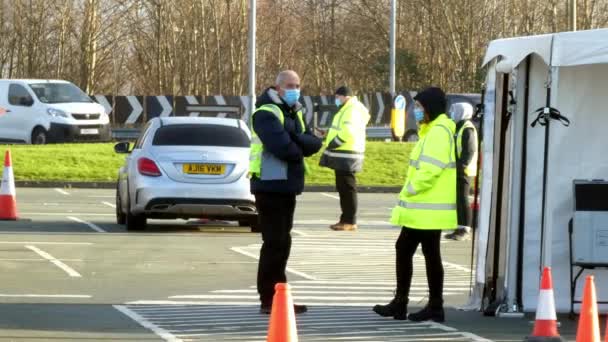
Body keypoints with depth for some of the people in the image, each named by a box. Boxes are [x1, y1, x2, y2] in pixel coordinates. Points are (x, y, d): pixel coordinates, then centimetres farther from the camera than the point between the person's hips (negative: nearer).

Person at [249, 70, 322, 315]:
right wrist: (299, 149, -5)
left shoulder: (294, 114, 17)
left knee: (282, 242, 13)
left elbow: (314, 144, 4)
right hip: (270, 186, -9)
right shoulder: (266, 113, -12)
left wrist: (296, 140, -16)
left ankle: (278, 296, 20)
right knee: (274, 243, -8)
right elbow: (283, 148, -26)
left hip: (287, 186, 9)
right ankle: (269, 300, -4)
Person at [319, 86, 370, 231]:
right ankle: (345, 219, 18)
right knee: (343, 188, 13)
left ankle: (350, 221, -5)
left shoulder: (352, 111, -15)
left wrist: (332, 144, -17)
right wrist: (331, 145, 14)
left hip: (347, 156, -11)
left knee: (347, 189, -8)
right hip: (342, 155, 11)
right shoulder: (346, 110, 19)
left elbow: (347, 133, -26)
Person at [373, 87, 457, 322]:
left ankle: (435, 307, 5)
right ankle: (400, 303, 20)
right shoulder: (432, 130, 18)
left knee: (431, 254, -3)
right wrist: (410, 194, 14)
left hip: (429, 209, -11)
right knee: (403, 249, 14)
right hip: (421, 208, 11)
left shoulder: (439, 132, -16)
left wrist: (410, 189, -14)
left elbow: (430, 170, -25)